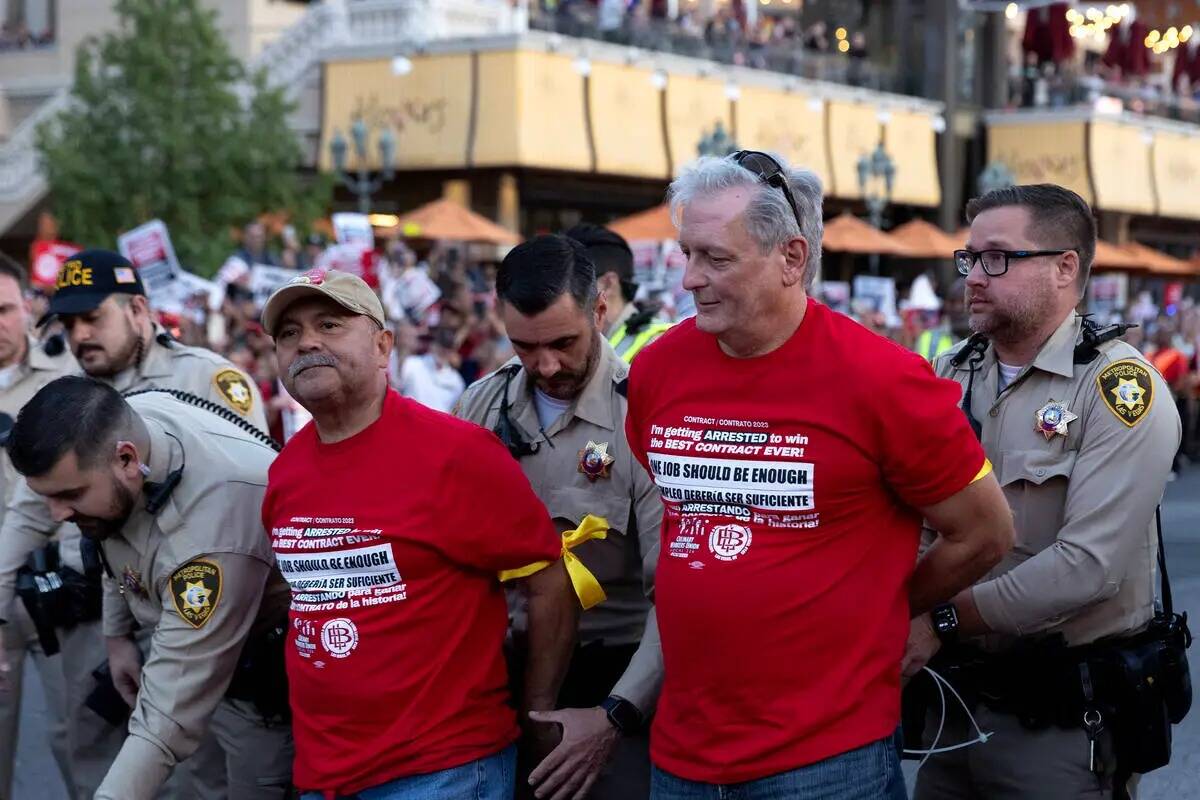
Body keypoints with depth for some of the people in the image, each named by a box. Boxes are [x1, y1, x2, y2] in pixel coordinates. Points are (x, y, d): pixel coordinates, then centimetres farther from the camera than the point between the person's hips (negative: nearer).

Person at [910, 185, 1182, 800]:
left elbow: (1089, 565, -23)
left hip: (1062, 719, -5)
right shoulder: (950, 375, 7)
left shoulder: (1119, 388, -14)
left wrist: (947, 618, -19)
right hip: (951, 697, 6)